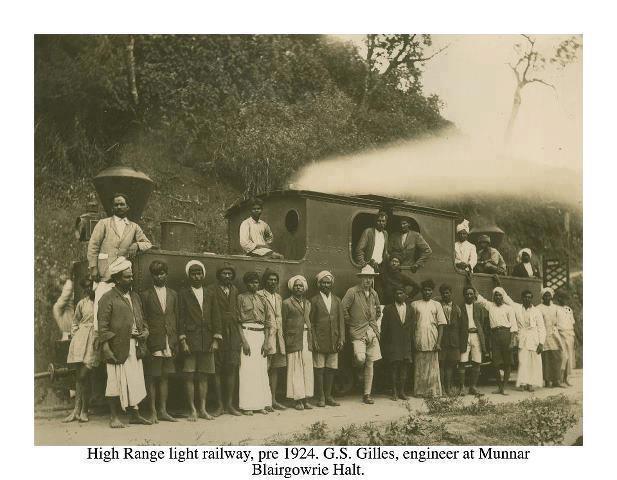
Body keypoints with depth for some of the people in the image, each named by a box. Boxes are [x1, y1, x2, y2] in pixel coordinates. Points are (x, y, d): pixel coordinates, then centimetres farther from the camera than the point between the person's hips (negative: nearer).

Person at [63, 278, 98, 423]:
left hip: (95, 339, -2)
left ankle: (82, 410, 1)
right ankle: (79, 410, 6)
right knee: (81, 375, 1)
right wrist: (74, 335, 8)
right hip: (80, 339, 2)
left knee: (83, 375, -9)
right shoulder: (81, 303, 12)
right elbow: (75, 322, 21)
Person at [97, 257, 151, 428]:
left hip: (135, 346, 6)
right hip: (117, 347, -6)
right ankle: (113, 417, 9)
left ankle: (134, 414, 17)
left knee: (135, 381, 8)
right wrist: (106, 347, -15)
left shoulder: (135, 297, 18)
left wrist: (145, 331, 4)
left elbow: (141, 319, 24)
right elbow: (103, 326, -8)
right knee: (116, 381, -1)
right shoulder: (107, 298, -4)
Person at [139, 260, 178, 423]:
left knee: (165, 377, 9)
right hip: (153, 344, -4)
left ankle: (163, 411, 15)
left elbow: (176, 319, 12)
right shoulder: (146, 295, 1)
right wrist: (145, 340, -7)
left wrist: (176, 343, 7)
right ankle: (153, 412, 7)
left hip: (169, 343, 4)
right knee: (152, 378, 1)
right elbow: (142, 320, 0)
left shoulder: (173, 294, 12)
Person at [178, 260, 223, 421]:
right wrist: (182, 341, -9)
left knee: (204, 377, 7)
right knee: (189, 376, -2)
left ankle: (202, 409, 13)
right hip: (190, 340, -3)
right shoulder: (183, 294, 3)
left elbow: (215, 317, 10)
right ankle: (192, 410, 5)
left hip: (207, 342, 3)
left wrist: (216, 339, 1)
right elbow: (181, 319, -2)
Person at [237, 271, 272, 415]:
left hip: (261, 335, 4)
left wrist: (266, 342, 1)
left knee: (262, 370, 2)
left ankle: (261, 404, 7)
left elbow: (267, 322, 12)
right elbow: (238, 321, -5)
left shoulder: (261, 299, 15)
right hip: (247, 334, -4)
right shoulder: (241, 298, 2)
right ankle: (247, 406, -2)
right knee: (247, 369, -7)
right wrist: (244, 341, -14)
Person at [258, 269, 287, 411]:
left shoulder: (278, 297, 19)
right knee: (264, 370, -7)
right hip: (265, 336, -7)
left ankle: (273, 400, 15)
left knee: (276, 369, 9)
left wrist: (281, 334, 17)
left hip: (278, 337, 7)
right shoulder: (259, 295, -5)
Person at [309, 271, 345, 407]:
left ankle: (328, 396, 15)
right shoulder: (314, 301, 1)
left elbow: (341, 321, 10)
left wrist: (341, 338, 1)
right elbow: (311, 323, -1)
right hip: (319, 341, -3)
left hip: (334, 342, 4)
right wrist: (314, 341, -8)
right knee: (319, 369, -2)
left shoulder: (337, 300, 12)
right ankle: (320, 397, 6)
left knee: (331, 369, 6)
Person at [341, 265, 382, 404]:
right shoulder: (352, 292, -7)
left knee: (370, 364, 4)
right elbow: (343, 309, -10)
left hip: (372, 331, 5)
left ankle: (367, 394, 11)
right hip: (358, 331, -5)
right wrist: (350, 323, -4)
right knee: (360, 358, -23)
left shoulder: (374, 293, 12)